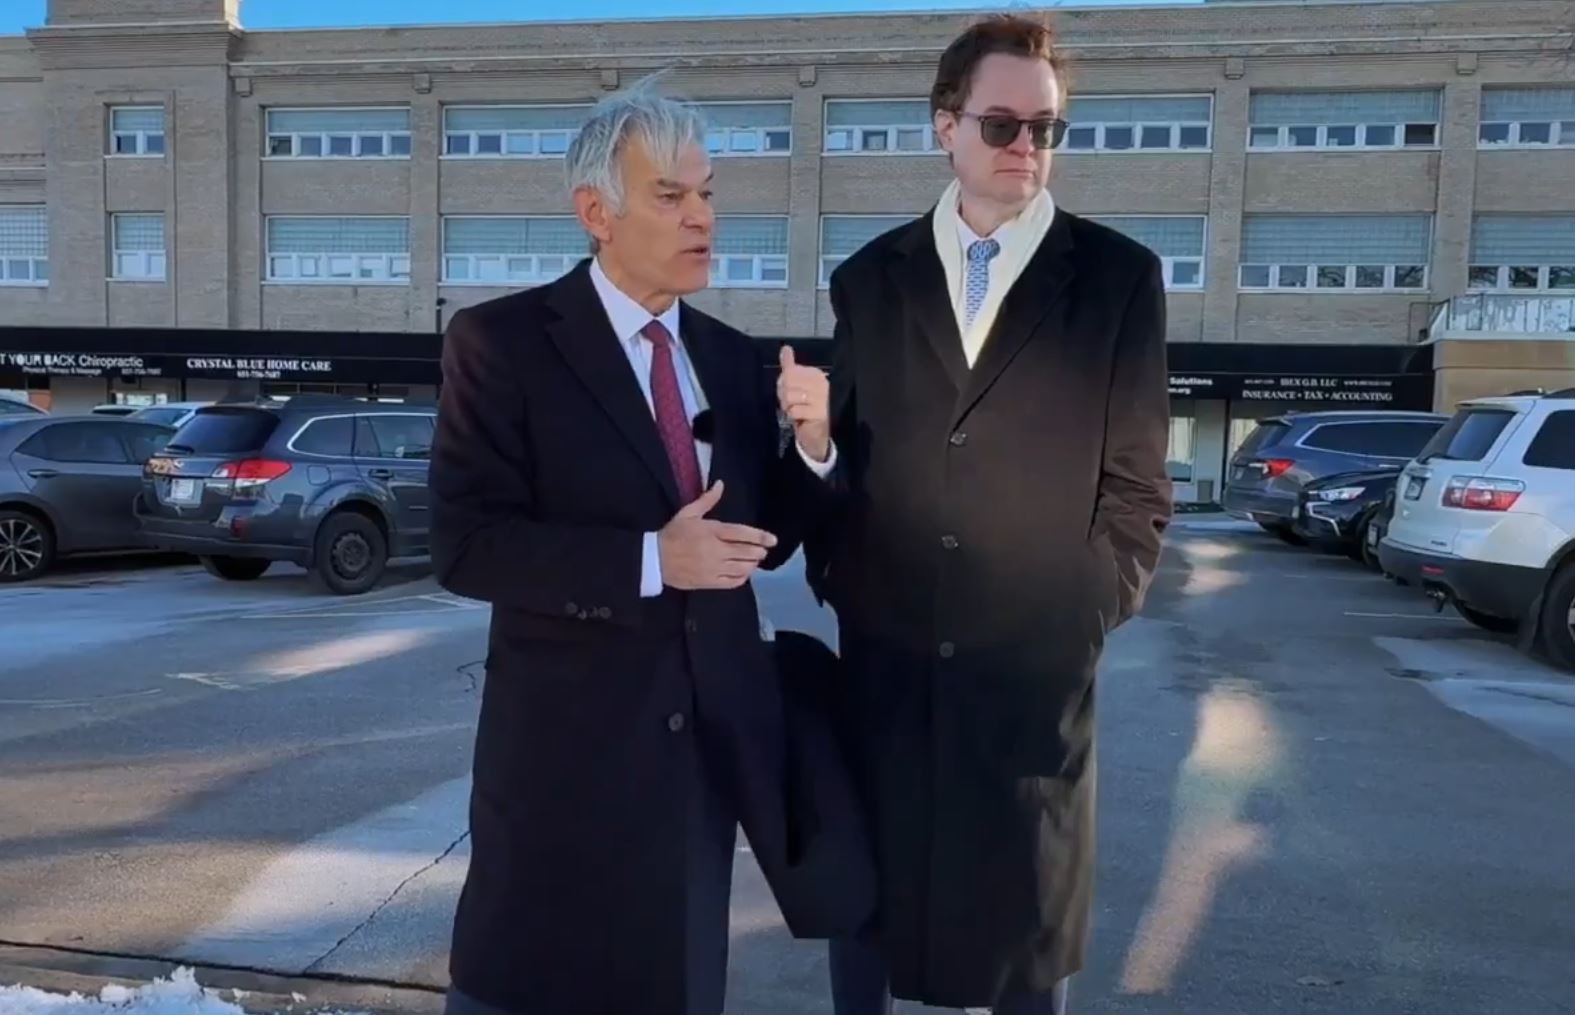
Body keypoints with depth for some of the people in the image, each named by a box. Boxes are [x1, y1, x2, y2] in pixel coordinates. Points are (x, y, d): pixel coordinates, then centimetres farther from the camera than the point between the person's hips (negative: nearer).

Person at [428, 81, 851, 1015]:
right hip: (569, 743, -5)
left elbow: (763, 540, 9)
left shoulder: (732, 356, 7)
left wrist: (813, 441, -9)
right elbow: (465, 546, -16)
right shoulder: (502, 342, -9)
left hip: (710, 739, 5)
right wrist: (649, 560, -24)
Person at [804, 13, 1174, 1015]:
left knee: (1027, 907, 14)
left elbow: (1137, 480, 1)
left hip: (1037, 659, -1)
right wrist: (834, 576, 1)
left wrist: (1094, 607, -5)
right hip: (882, 649, 2)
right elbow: (839, 447, 9)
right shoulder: (869, 277, 6)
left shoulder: (1122, 276, 0)